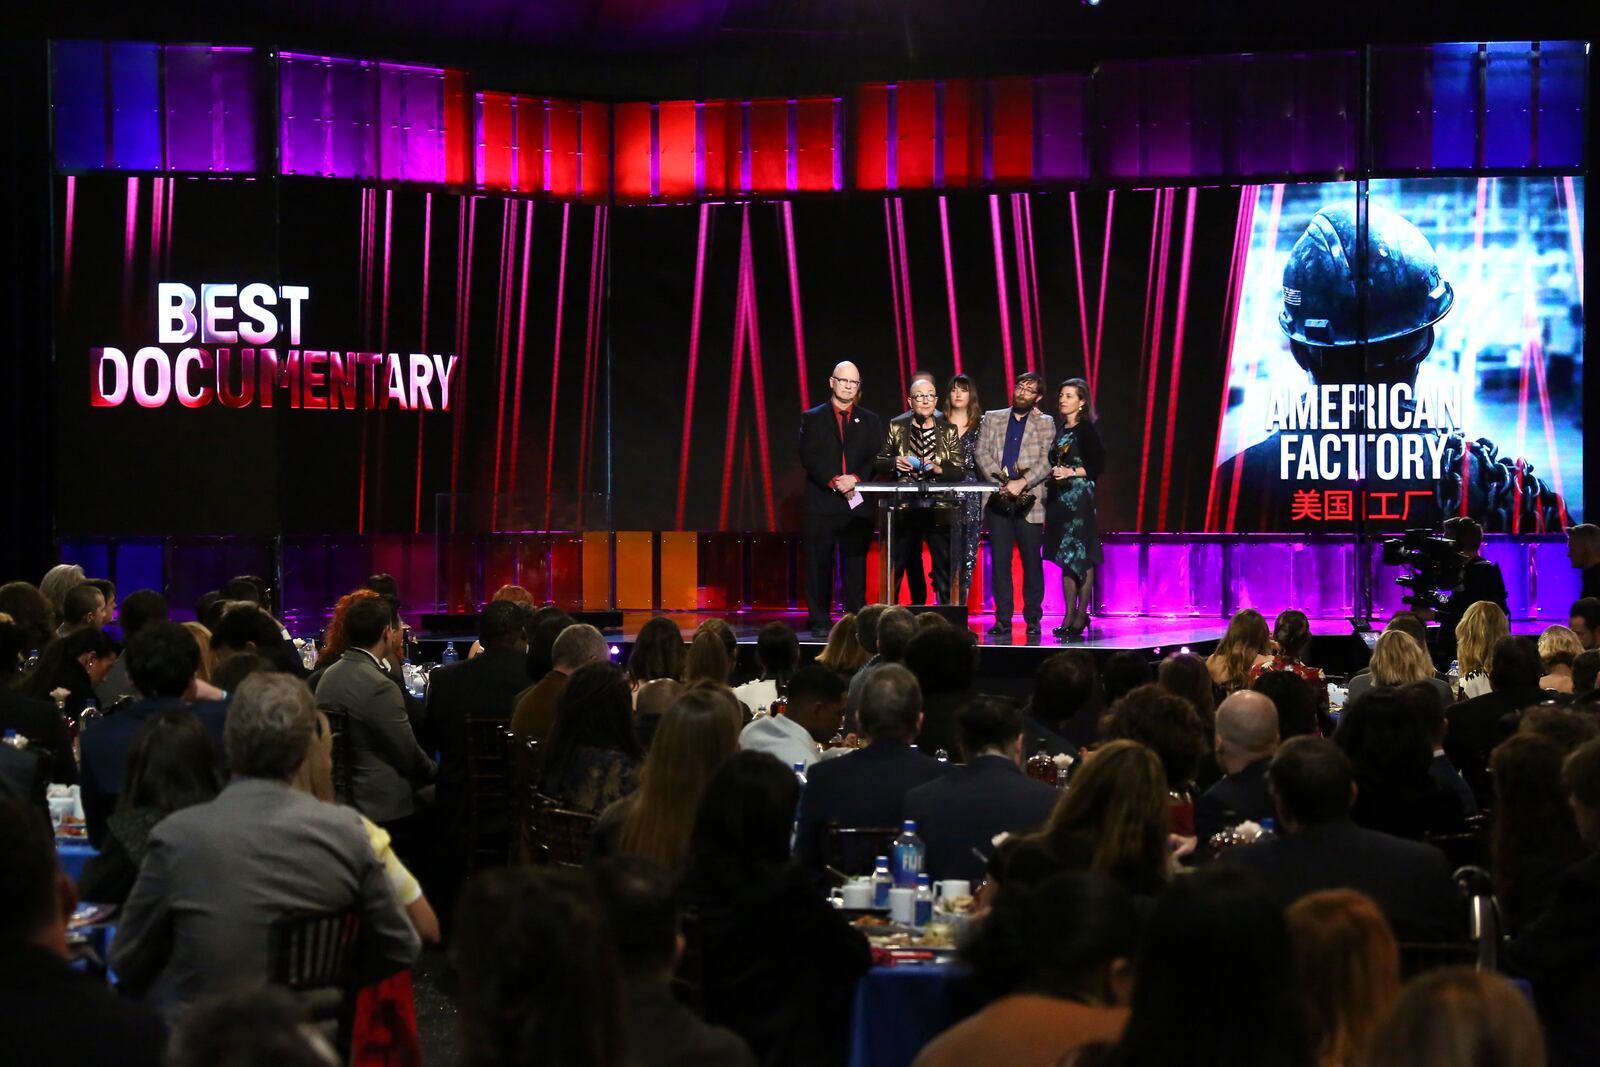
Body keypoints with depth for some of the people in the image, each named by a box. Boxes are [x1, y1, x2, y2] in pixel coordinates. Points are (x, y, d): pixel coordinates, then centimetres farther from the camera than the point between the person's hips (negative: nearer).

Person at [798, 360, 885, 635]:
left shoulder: (870, 421, 14)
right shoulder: (812, 418, 8)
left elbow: (876, 459, 6)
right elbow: (809, 457, -1)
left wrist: (855, 478, -12)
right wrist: (833, 481, -13)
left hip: (858, 502, 1)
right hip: (822, 502, -1)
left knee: (855, 563, 0)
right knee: (819, 563, -2)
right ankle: (819, 620, 2)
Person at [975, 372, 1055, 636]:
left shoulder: (1045, 424, 9)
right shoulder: (992, 418, 15)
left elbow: (1047, 462, -2)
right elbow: (982, 453, 5)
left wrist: (1022, 483, -15)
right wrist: (1000, 482, -8)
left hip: (1029, 502, -2)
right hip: (998, 500, 2)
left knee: (1032, 562, -2)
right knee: (999, 561, 0)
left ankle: (1033, 619, 4)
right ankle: (1002, 619, 3)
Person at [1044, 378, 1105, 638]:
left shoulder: (1088, 430, -4)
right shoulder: (1059, 430, 16)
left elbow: (1098, 466, -9)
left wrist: (1072, 472, -18)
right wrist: (1054, 474, 3)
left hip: (1080, 497, -7)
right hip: (1058, 498, 7)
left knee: (1082, 558, -7)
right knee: (1065, 559, 6)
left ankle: (1081, 616, -6)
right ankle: (1069, 616, 9)